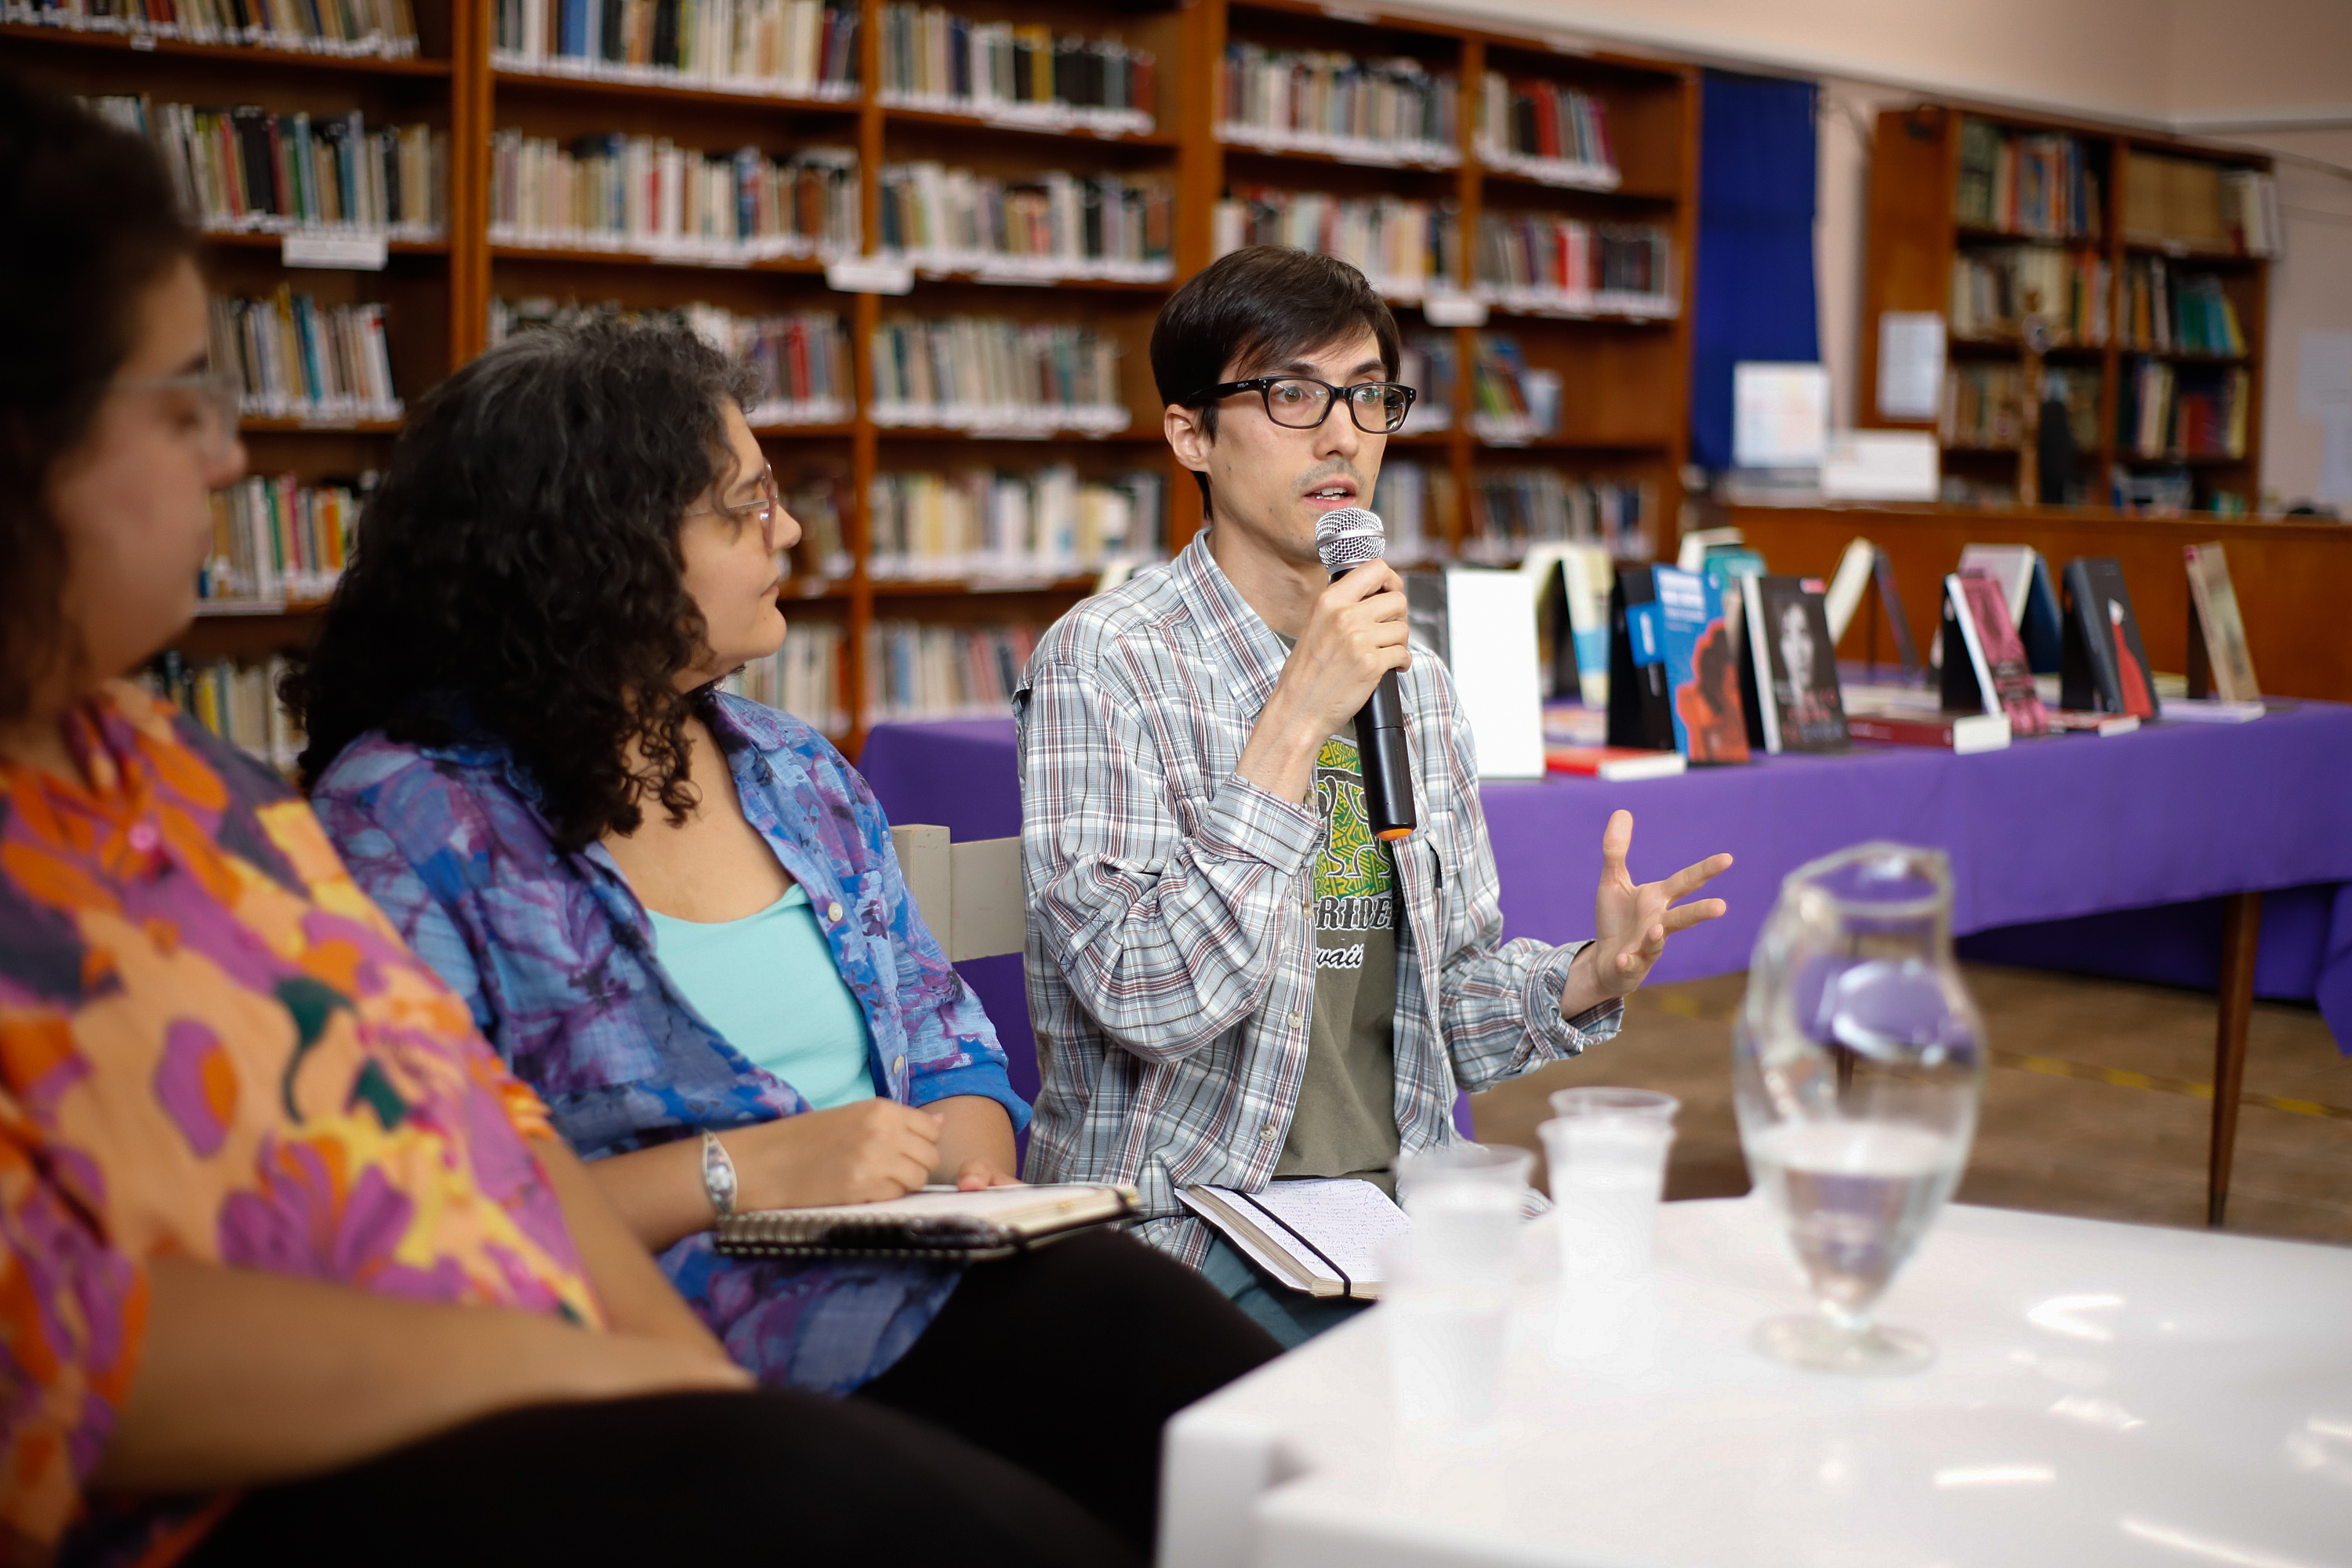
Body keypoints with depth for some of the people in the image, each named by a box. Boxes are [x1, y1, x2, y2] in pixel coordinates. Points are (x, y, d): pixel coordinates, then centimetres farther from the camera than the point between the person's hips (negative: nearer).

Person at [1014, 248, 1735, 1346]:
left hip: (1399, 1195, 7)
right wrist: (1295, 721, -21)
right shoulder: (1104, 662, -9)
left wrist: (1588, 977, -3)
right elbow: (1147, 1001, -20)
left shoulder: (1414, 682, 13)